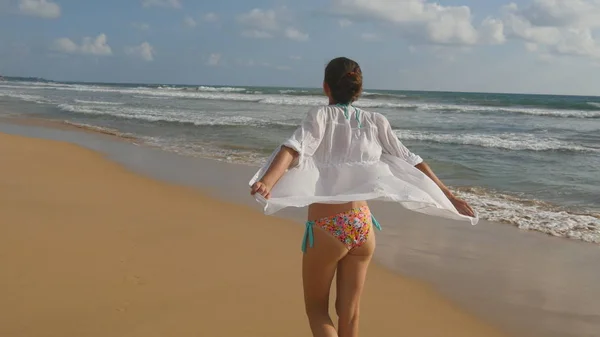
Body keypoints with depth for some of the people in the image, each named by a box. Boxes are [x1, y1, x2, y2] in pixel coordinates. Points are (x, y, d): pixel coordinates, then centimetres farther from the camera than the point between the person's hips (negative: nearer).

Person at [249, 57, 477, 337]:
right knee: (349, 314, 16)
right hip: (362, 226, 4)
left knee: (316, 309, 15)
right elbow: (411, 162, 11)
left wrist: (267, 183, -40)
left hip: (326, 228, -4)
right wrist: (449, 196, 19)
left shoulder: (320, 116, -6)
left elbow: (295, 148, -25)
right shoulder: (376, 122, 6)